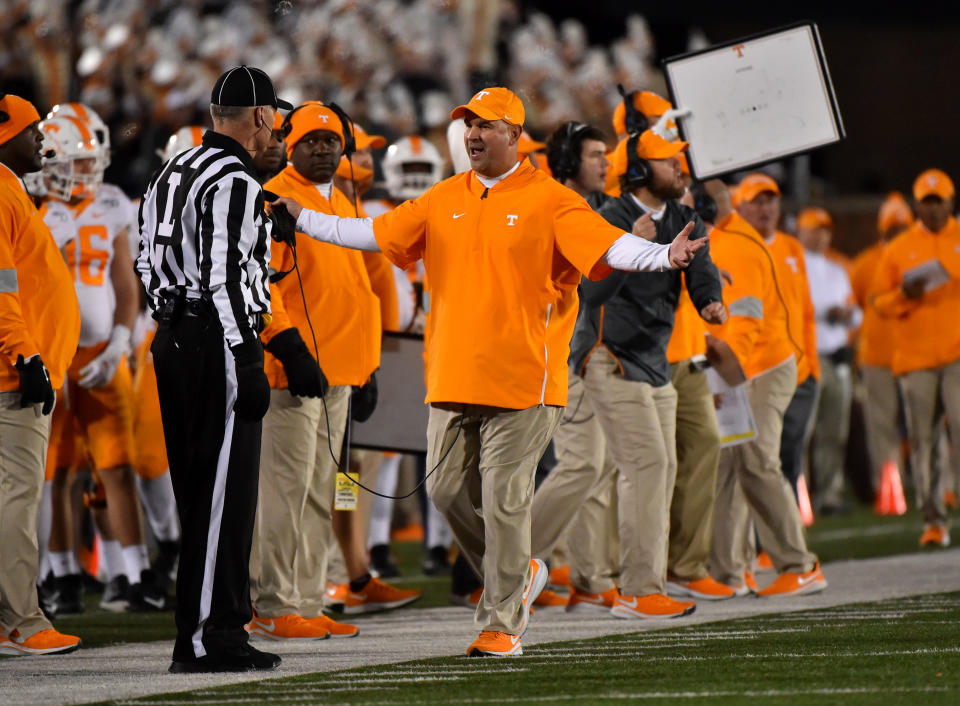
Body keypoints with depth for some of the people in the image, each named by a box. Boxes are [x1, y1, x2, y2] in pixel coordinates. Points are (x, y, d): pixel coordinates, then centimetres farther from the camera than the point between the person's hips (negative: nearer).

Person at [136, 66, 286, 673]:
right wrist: (246, 364, -20)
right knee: (225, 492, -7)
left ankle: (212, 629, 17)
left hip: (174, 342, 10)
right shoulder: (236, 183, -13)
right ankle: (207, 639, -9)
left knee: (200, 491, 13)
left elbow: (150, 264, 20)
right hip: (218, 344, -10)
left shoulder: (172, 173, 16)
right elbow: (225, 276, -20)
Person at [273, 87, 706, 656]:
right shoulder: (444, 201, 13)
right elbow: (375, 234, 16)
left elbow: (608, 245, -14)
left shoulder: (548, 201, -3)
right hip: (454, 376, 6)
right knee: (448, 488, 7)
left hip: (522, 380, -6)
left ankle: (503, 624, 3)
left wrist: (664, 256, -30)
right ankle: (519, 576, 28)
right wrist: (301, 219, 12)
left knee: (504, 500, -5)